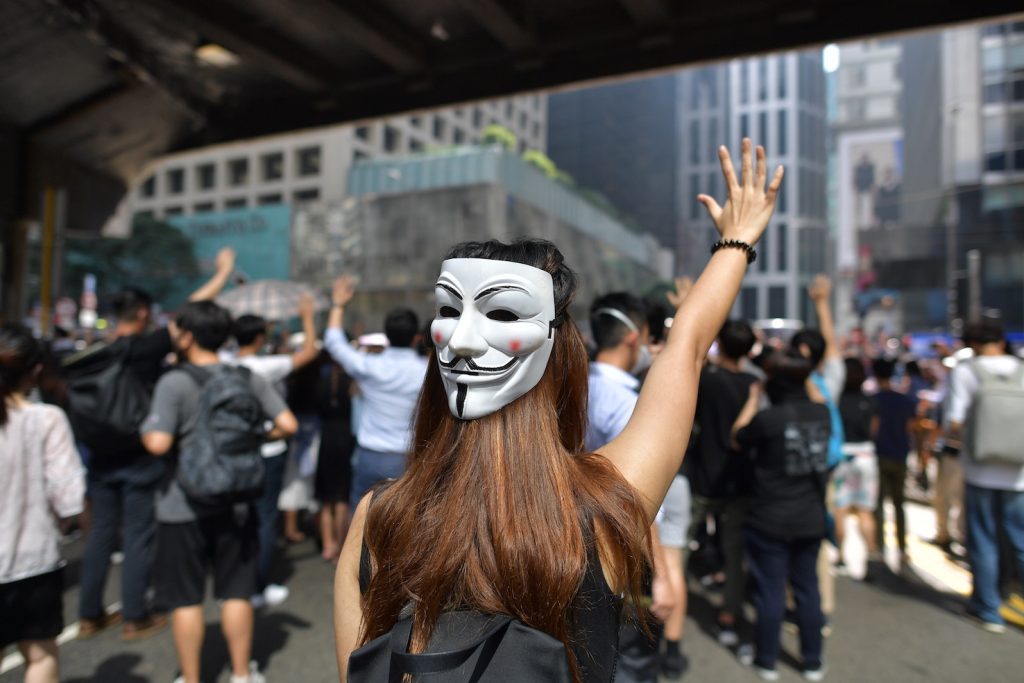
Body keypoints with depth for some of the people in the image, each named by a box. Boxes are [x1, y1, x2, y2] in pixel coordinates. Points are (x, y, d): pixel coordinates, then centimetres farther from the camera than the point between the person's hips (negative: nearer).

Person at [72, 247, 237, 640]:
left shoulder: (91, 357, 1)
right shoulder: (146, 348, -14)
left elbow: (74, 409, 7)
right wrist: (225, 271, -4)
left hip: (102, 458, 5)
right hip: (140, 458, -5)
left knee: (100, 533, 15)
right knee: (138, 537, 5)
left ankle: (90, 615, 25)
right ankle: (135, 619, 13)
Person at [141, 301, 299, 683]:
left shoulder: (174, 382, -15)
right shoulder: (248, 378, -3)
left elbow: (158, 443, -23)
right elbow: (288, 425, -7)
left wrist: (144, 428, -2)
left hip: (183, 506, -3)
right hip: (236, 503, 3)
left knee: (186, 598, 12)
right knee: (236, 593, 14)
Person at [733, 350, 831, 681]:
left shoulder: (767, 418, -21)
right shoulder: (822, 413, -5)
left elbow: (738, 440, -4)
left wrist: (753, 400, 3)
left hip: (769, 520, -5)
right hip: (811, 519, 5)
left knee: (770, 591, 8)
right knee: (808, 588, 17)